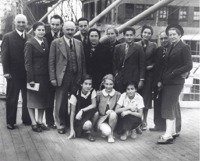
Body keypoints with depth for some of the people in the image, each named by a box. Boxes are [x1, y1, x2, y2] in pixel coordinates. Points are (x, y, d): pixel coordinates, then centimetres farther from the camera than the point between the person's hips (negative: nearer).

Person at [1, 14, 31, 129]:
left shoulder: (30, 38, 5)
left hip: (28, 73, 3)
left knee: (28, 98, 10)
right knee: (12, 98, 7)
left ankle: (27, 119, 25)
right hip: (14, 74, -2)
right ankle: (10, 122, 17)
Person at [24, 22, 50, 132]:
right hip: (34, 76, -5)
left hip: (45, 76, 5)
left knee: (43, 99, 11)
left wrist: (50, 76, 0)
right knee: (32, 99, 5)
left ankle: (40, 121, 23)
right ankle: (33, 123, 14)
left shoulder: (46, 42, 8)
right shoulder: (30, 44, -8)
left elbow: (48, 60, 7)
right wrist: (30, 79, -15)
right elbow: (28, 62, -11)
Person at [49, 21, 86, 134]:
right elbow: (51, 62, -1)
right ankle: (61, 125, 17)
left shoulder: (79, 43, 11)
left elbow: (83, 61, 12)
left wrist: (83, 76, 6)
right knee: (61, 102, 3)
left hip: (76, 77, 3)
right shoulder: (56, 43, 1)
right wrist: (53, 78, -7)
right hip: (62, 77, -3)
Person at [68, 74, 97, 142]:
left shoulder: (92, 91, -5)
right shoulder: (75, 95, -14)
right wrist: (72, 129, -14)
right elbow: (72, 112, -12)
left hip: (88, 116, 4)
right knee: (88, 125, -37)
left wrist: (82, 110, -30)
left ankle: (87, 131, -8)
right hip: (78, 118, -4)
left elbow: (94, 105, -16)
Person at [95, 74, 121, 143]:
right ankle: (104, 130, 9)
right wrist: (96, 113, -10)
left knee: (113, 114, -35)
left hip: (112, 120, 2)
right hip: (101, 119, -1)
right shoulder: (99, 94, -2)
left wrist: (111, 111, -18)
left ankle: (111, 135, -10)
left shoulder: (117, 94, -3)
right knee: (107, 131, -33)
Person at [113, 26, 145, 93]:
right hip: (120, 80, 2)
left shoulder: (138, 48, 2)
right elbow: (114, 64, 13)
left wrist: (141, 80, -4)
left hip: (133, 80, -2)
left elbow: (142, 65, 0)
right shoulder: (118, 48, 10)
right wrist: (115, 73, 2)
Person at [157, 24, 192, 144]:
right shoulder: (171, 48, 14)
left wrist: (174, 73, -16)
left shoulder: (184, 48, -8)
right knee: (172, 107, 13)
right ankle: (173, 131, 23)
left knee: (169, 107, -9)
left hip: (176, 82, -8)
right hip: (168, 81, 8)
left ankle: (168, 135, -6)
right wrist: (163, 78, 4)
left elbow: (189, 66, -14)